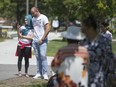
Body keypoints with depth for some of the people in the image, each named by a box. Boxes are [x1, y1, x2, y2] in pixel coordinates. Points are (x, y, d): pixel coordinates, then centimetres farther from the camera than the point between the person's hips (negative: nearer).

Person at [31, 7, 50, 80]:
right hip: (35, 41, 6)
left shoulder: (43, 18, -5)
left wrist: (42, 39, -13)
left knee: (43, 56, -11)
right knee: (38, 57, 6)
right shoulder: (33, 19, 14)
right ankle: (39, 73, 9)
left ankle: (45, 74, -9)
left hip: (42, 41, -6)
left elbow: (48, 29, -10)